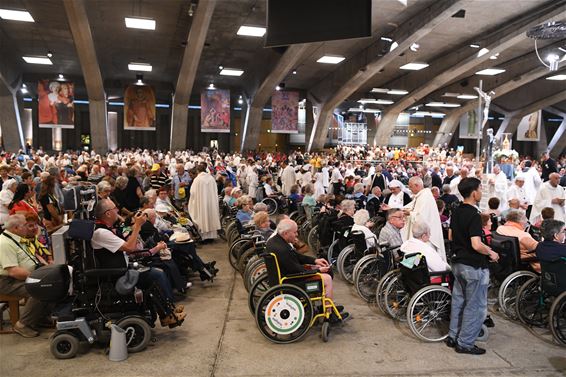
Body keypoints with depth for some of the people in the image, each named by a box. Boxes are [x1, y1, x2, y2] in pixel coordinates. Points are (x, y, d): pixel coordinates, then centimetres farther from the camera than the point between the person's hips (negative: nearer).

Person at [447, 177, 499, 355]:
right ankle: (465, 343, 11)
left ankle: (453, 337, 27)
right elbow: (477, 245, -27)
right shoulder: (474, 215, -21)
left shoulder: (456, 212, 5)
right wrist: (491, 253, -11)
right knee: (475, 306, 4)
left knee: (458, 301, 18)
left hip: (458, 263, 9)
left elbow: (450, 236, 14)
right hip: (474, 266, -8)